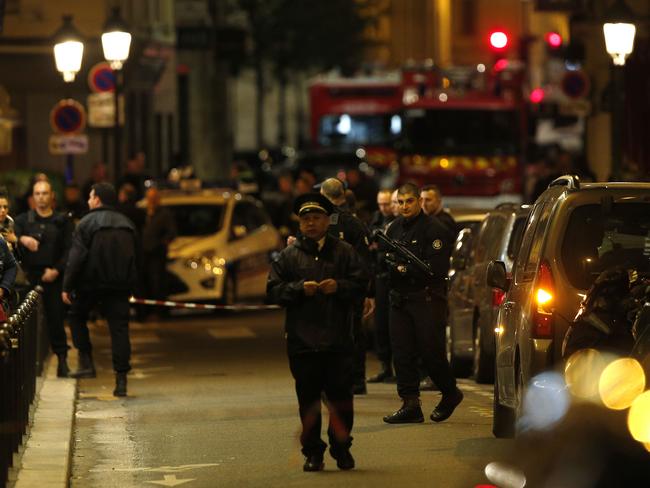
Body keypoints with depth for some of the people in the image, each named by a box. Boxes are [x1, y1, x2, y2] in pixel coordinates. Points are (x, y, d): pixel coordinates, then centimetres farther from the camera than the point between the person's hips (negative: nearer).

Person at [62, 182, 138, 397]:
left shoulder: (87, 222, -5)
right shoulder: (127, 224, 12)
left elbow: (76, 257, -12)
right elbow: (133, 257, 15)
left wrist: (67, 286, -9)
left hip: (91, 283, -4)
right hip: (120, 284, 4)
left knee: (77, 316, 19)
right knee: (119, 328, 3)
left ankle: (86, 362, 9)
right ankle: (121, 380, -3)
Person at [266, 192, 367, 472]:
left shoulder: (344, 252, 8)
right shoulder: (289, 255, 7)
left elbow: (360, 283, 5)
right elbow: (273, 290, 2)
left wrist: (339, 286, -13)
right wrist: (299, 288, -13)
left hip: (338, 340, 0)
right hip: (302, 341, 0)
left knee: (341, 398, 3)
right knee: (308, 400, 2)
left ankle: (342, 448, 16)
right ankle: (312, 452, 10)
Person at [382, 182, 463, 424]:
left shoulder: (434, 229, -8)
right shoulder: (394, 228, 14)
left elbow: (437, 268, -15)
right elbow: (387, 259, 17)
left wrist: (404, 270, -17)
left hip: (427, 299, -6)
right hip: (399, 299, 6)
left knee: (431, 352, -4)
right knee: (402, 353, 2)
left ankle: (451, 393, 18)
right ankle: (410, 405, 5)